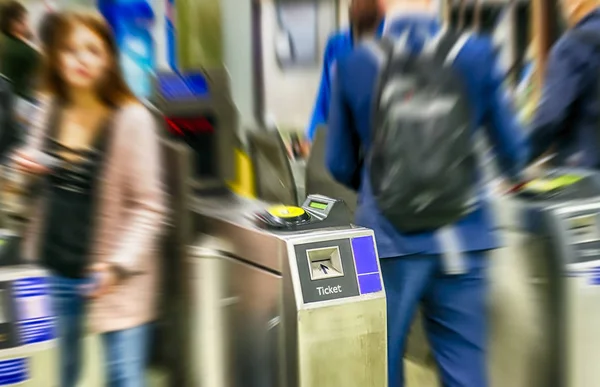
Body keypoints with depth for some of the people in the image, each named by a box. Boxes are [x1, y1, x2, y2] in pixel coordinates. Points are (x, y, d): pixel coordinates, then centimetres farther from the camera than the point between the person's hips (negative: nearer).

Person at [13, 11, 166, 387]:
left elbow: (148, 206, -11)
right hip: (53, 269, 5)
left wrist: (118, 264, -20)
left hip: (111, 278, -5)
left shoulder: (131, 119, -13)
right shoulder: (50, 109, 3)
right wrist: (28, 168, -3)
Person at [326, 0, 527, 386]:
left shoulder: (354, 64, -4)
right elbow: (512, 148, 5)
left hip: (389, 238, 0)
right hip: (462, 238, 1)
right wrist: (512, 173, 28)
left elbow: (340, 165, 3)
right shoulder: (477, 54, -3)